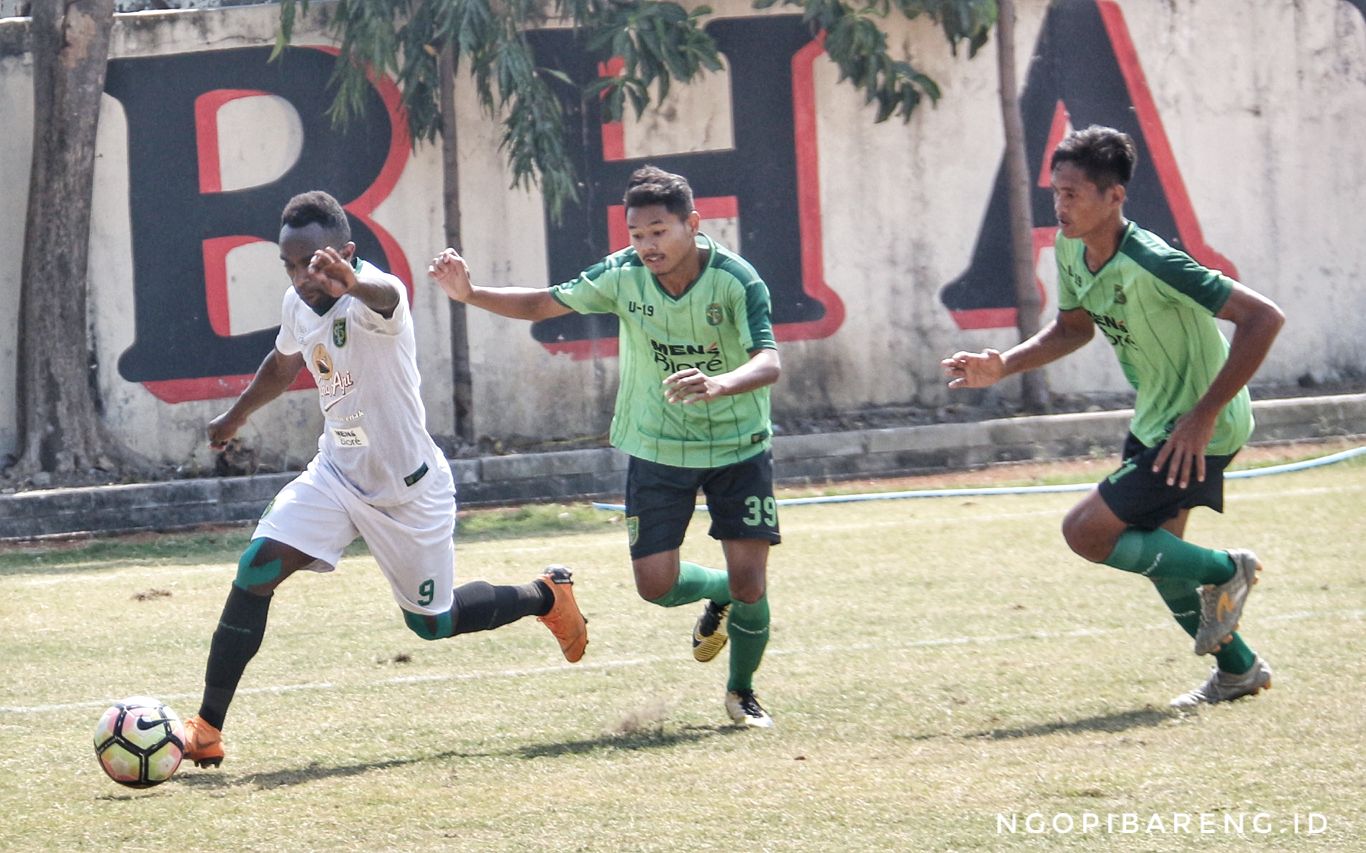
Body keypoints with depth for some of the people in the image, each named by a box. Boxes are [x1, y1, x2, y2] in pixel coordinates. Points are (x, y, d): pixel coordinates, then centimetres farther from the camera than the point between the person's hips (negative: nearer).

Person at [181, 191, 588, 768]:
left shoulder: (372, 298, -28)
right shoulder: (297, 305, -5)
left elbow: (384, 296, -56)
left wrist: (352, 283, -80)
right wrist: (236, 417, 34)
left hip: (410, 487, -5)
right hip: (336, 476, 5)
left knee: (432, 623, 10)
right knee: (254, 573, -15)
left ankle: (546, 595, 39)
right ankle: (207, 730, -12)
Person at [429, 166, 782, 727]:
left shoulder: (736, 281, -22)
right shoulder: (622, 275, -13)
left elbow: (769, 363, -33)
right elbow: (543, 304, -1)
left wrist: (718, 385, -54)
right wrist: (469, 294, -15)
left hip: (738, 447, -3)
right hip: (657, 447, 3)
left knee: (749, 580, -9)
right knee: (656, 584, -5)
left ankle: (742, 693, 18)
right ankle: (720, 597, 32)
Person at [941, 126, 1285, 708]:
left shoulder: (1151, 264, -30)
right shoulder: (1071, 248, -4)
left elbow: (1263, 317, -30)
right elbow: (1074, 326, 17)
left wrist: (1203, 417, -29)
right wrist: (1004, 366, 0)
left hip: (1198, 430, -9)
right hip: (1154, 420, 9)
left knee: (1086, 532, -12)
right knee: (1153, 554, 17)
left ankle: (1225, 572, 3)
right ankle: (1239, 670, 32)